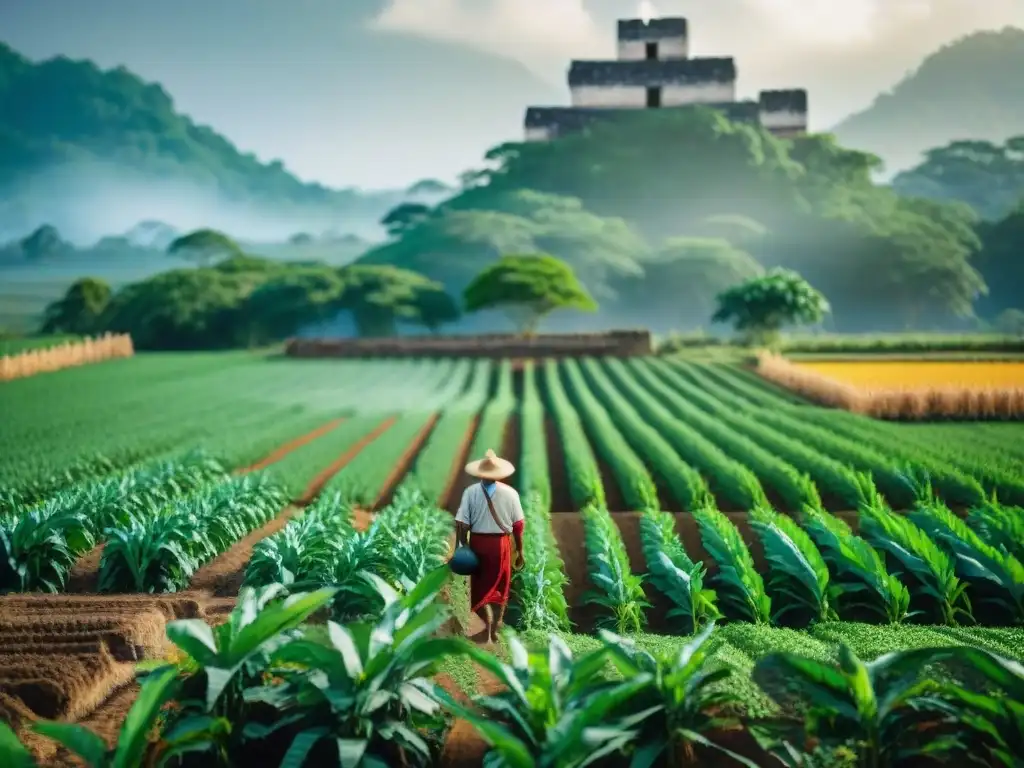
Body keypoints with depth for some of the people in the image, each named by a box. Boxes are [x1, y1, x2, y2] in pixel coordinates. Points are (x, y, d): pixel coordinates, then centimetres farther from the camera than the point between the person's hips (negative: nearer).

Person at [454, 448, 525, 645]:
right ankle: (495, 628, 20)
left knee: (480, 586, 12)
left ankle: (488, 622, -6)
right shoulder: (510, 493, -4)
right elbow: (518, 524, -1)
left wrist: (461, 548, -2)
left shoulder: (470, 492, -7)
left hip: (478, 543, -1)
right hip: (501, 544, 1)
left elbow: (461, 524, -10)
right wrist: (520, 550, 9)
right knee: (500, 587, 17)